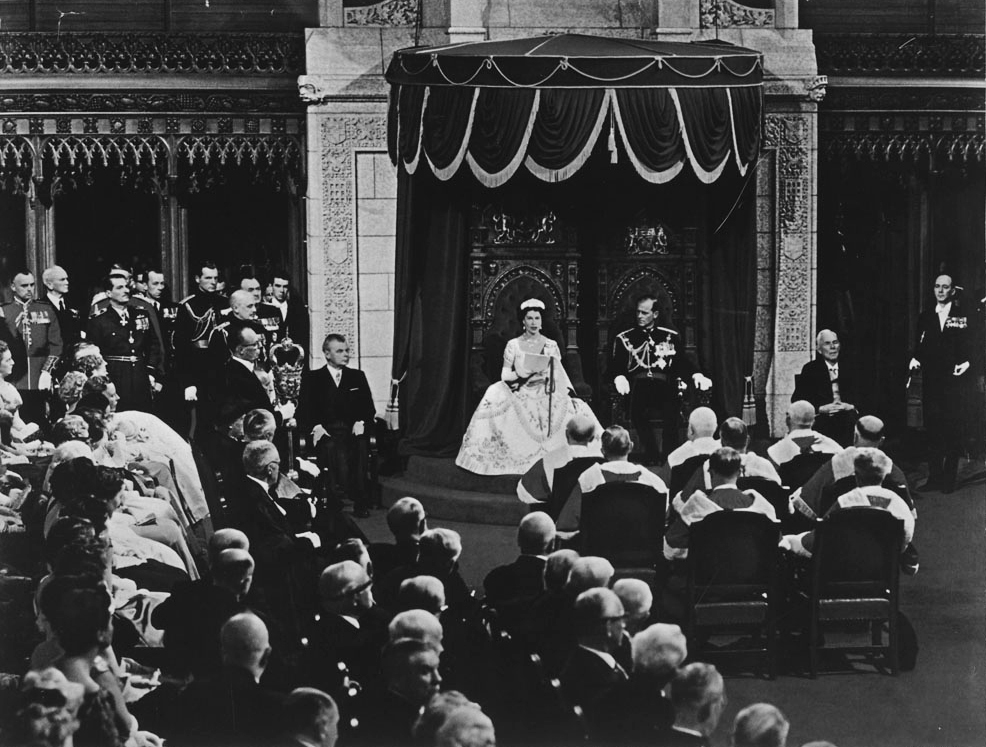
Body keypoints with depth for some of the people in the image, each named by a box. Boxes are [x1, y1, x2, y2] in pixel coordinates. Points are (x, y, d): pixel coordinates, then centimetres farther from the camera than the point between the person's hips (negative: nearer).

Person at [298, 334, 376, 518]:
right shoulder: (311, 378, 15)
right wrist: (316, 426, -14)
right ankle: (338, 497, -39)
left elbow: (369, 407, 15)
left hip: (352, 429, 1)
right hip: (326, 431, -1)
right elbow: (303, 410, 5)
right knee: (331, 448, -37)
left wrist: (361, 422, -6)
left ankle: (361, 502, -35)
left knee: (360, 446, -33)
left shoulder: (357, 376, 22)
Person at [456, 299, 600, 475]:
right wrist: (521, 375, -16)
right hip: (520, 396, 0)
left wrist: (570, 393, -13)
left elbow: (560, 374, 2)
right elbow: (504, 375, 3)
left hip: (545, 395, 0)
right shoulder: (513, 345, 5)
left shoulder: (551, 345, 7)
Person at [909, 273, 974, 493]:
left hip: (955, 379, -4)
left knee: (953, 429, -2)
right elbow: (920, 345, 15)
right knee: (933, 429, 5)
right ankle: (934, 477, 11)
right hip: (931, 381, 4)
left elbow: (975, 344, -1)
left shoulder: (964, 315, 0)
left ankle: (949, 480, 4)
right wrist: (916, 359, -4)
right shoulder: (926, 317, 12)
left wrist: (968, 362, -16)